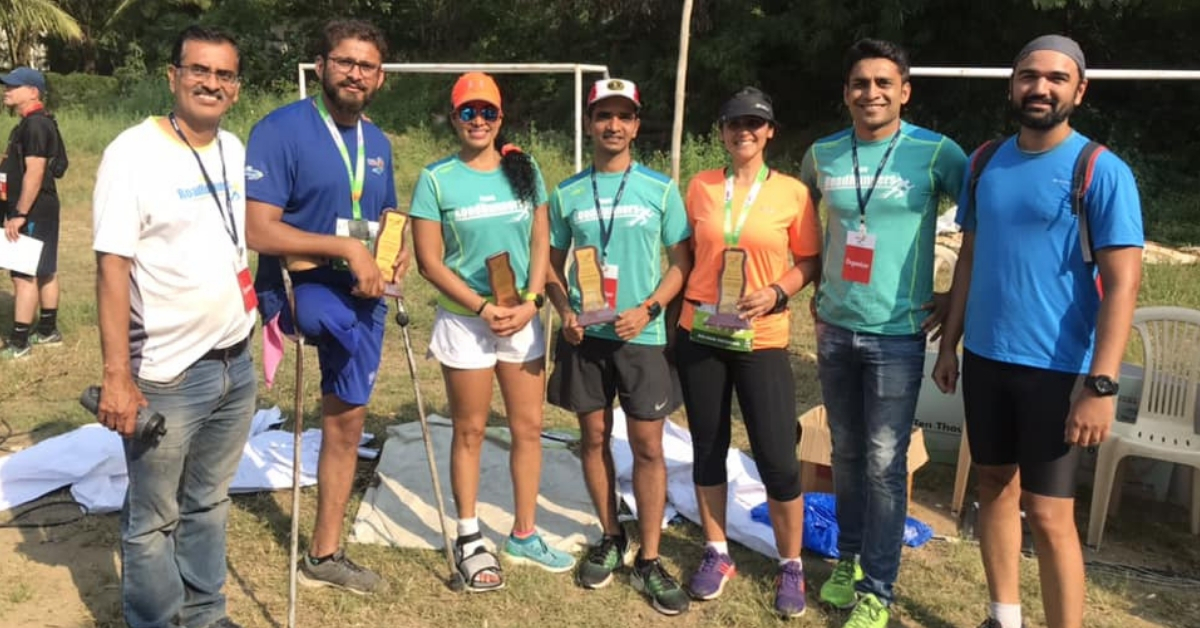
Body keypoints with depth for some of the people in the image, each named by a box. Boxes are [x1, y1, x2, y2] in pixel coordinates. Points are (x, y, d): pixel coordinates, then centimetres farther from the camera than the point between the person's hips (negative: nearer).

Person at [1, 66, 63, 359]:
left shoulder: (35, 125, -17)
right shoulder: (32, 124, 15)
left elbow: (35, 173, -24)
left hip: (33, 213, -10)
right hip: (40, 210, 10)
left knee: (24, 275, -7)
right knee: (45, 272, 15)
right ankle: (48, 330, 25)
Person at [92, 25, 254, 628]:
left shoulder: (235, 150, 8)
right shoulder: (134, 152, -11)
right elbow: (112, 267, -15)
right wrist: (117, 374, -19)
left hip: (235, 365, 6)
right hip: (166, 376, -6)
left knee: (209, 505, 19)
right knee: (153, 521, 8)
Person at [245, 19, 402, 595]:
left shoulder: (377, 143, 8)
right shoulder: (280, 129, -13)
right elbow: (258, 230, -21)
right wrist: (347, 248, -25)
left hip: (361, 294, 6)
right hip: (300, 286, -6)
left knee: (346, 422, 11)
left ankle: (324, 554, 26)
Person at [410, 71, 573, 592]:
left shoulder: (524, 171, 5)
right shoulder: (436, 179, -6)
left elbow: (542, 244, 4)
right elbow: (429, 261, -8)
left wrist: (530, 303, -10)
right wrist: (485, 308, -14)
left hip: (523, 319, 4)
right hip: (465, 321, -3)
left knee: (529, 426, 9)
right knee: (470, 431, 7)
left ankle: (524, 536, 25)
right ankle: (469, 540, 22)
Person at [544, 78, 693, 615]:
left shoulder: (661, 189, -1)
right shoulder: (566, 194, 4)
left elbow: (683, 261, 1)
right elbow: (552, 266, 10)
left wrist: (647, 309, -14)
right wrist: (565, 311, -8)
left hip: (643, 336, -2)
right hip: (585, 336, 2)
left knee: (647, 444, 1)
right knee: (595, 437, 10)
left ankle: (649, 561, 11)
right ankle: (610, 538, 29)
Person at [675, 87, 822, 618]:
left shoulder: (793, 192, -2)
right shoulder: (700, 187, 4)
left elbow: (810, 262, 2)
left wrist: (777, 292, -15)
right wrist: (676, 305, 2)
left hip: (762, 341, -2)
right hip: (699, 335, 3)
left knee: (777, 458, -3)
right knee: (708, 449, 11)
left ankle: (790, 567, 18)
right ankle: (716, 554, 28)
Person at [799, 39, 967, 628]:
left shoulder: (936, 153, -9)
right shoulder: (821, 154, 3)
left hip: (897, 335, -4)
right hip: (834, 330, 4)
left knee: (884, 465, 0)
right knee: (846, 454, 14)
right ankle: (849, 558, 32)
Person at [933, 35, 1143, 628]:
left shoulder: (1102, 171, -10)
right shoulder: (986, 162, 6)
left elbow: (1122, 282, -13)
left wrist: (1101, 384, -19)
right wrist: (949, 344, 9)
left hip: (1057, 368, -5)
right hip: (985, 358, 5)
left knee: (1049, 515, -2)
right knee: (996, 486, 15)